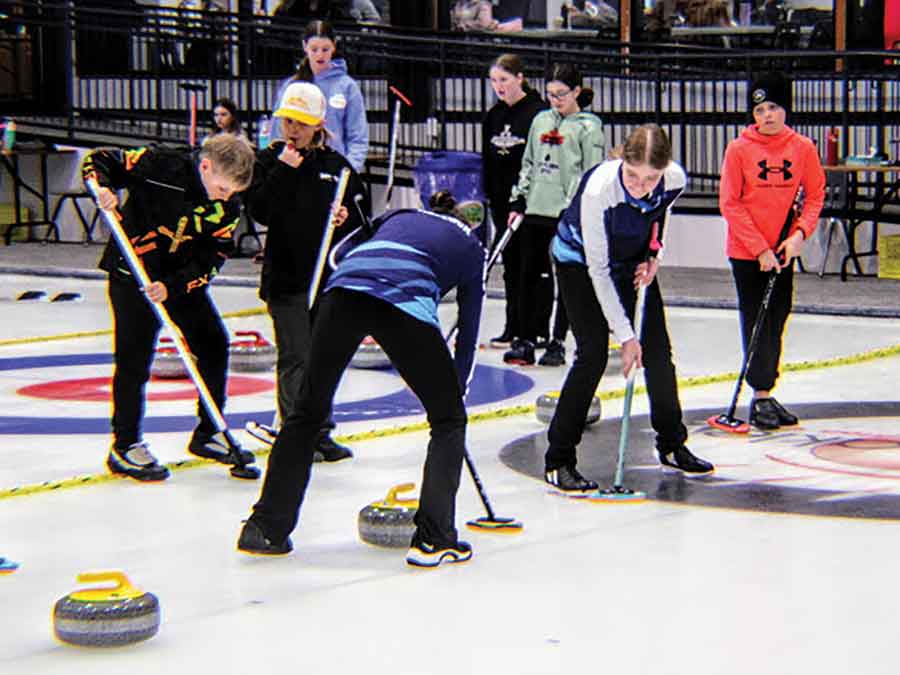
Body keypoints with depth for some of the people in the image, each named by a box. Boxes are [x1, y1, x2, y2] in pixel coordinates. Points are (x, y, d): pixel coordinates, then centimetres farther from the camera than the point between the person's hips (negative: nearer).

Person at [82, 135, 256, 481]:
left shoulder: (227, 208, -9)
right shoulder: (160, 166, -21)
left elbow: (211, 260, -8)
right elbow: (98, 161, -11)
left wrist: (172, 287, -22)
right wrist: (103, 189, -32)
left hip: (184, 280, 6)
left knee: (214, 346, 7)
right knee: (135, 358, -8)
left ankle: (208, 434, 22)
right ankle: (125, 446, 2)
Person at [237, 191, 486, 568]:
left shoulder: (400, 217, 38)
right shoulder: (471, 245, 30)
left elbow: (342, 253, 29)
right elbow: (469, 331, 29)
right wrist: (457, 388, 39)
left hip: (344, 289, 3)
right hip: (405, 300, -3)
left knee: (307, 412, 18)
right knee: (449, 420, 16)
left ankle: (266, 529, 19)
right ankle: (434, 539, 9)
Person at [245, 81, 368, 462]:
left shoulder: (335, 164, 8)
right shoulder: (269, 161, -1)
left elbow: (362, 208, 16)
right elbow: (261, 212, -13)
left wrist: (348, 216, -6)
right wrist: (283, 170, -18)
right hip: (286, 276, -4)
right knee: (296, 358, -6)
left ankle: (319, 433, 20)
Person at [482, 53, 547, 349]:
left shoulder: (537, 112, -10)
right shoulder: (493, 116, 11)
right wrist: (489, 198, 12)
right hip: (502, 201, 7)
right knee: (511, 263, 10)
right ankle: (514, 328, 15)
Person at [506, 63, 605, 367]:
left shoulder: (588, 126, -2)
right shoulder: (541, 121, 15)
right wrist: (518, 201, 13)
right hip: (535, 211, 5)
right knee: (529, 275, 5)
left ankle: (557, 343, 6)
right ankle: (525, 339, 10)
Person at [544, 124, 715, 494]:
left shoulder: (674, 179, -25)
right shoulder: (599, 189, -38)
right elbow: (598, 271, -30)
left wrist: (653, 256, -8)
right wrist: (625, 335, -28)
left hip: (633, 261, 5)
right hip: (579, 260, -5)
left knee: (658, 349, 5)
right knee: (593, 355, -15)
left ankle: (672, 446, 22)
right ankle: (558, 461, -10)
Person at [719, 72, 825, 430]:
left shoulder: (803, 147, -2)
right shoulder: (739, 149, -10)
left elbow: (815, 195, 5)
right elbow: (730, 204, -9)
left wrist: (800, 233, -12)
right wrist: (760, 249, -13)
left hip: (783, 252, 4)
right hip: (746, 252, -3)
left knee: (777, 322, 10)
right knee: (757, 324, -3)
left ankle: (767, 395, 20)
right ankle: (760, 397, 1)